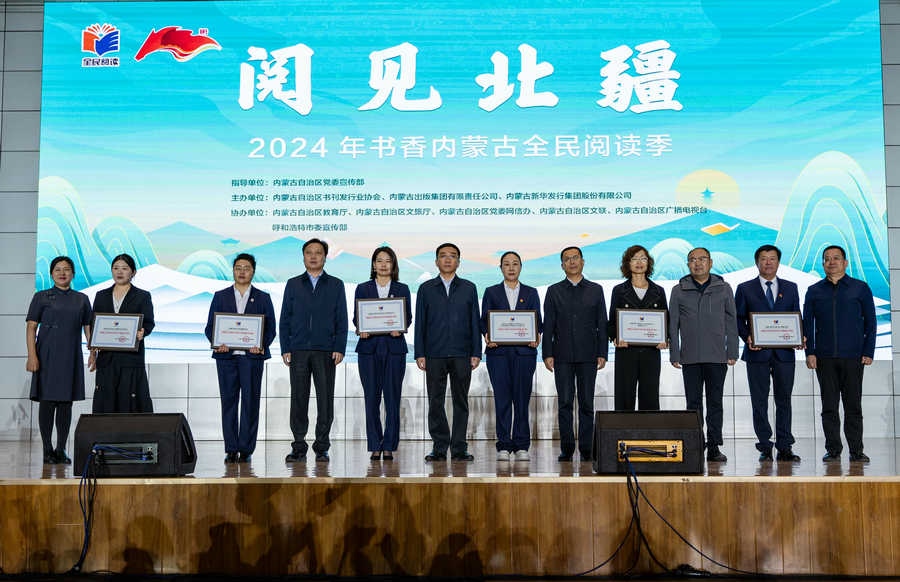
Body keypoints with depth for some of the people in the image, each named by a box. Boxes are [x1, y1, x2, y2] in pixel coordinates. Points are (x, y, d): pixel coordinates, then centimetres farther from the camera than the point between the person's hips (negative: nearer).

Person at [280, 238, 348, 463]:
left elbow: (342, 320, 6)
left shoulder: (336, 285, 10)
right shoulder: (293, 284, 13)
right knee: (298, 399, 1)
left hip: (325, 351, -1)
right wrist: (285, 348, 0)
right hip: (298, 351, 1)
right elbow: (285, 319, 10)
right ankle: (299, 447, 8)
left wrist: (340, 349, -5)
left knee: (325, 399, 0)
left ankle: (322, 448, 7)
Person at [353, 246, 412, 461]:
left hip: (394, 347, 0)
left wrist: (400, 328, -13)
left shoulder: (402, 289, 11)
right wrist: (360, 329, -13)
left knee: (392, 397, -1)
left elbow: (408, 317, 7)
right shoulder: (363, 289, 10)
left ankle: (389, 446, 5)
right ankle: (375, 446, 7)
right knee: (371, 398, -1)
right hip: (369, 347, 0)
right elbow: (356, 317, 8)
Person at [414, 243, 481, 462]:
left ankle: (459, 448, 9)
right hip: (434, 354, 0)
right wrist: (420, 354, -1)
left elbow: (475, 322, 8)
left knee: (460, 402, 3)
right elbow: (420, 323, 6)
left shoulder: (468, 288, 11)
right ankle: (439, 448, 8)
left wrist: (476, 353, 0)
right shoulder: (426, 289, 9)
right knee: (435, 403, 1)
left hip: (461, 354, 0)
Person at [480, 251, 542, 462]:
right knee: (502, 399, -3)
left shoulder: (531, 293, 14)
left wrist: (536, 337, -10)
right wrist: (487, 336, -12)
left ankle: (521, 446, 4)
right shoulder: (491, 292, 12)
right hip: (498, 352, 0)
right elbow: (484, 321, 8)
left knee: (522, 399, -2)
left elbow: (537, 321, 10)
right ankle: (503, 446, 2)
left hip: (524, 351, 1)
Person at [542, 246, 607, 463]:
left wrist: (602, 353, -1)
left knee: (586, 404, 2)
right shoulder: (554, 291, 10)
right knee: (565, 404, 0)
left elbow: (602, 324, 7)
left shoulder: (596, 290, 10)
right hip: (563, 356, 0)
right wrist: (547, 354, -3)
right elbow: (548, 325, 5)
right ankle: (566, 449, 4)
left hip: (588, 356, 0)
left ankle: (586, 450, 7)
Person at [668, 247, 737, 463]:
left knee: (715, 403, 4)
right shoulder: (679, 291, 7)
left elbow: (731, 322, 8)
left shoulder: (723, 289, 8)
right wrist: (674, 355, 0)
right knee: (693, 403, 3)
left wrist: (732, 352, 1)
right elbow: (673, 325, 7)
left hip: (717, 356, 0)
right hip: (690, 357, 0)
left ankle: (714, 447, 9)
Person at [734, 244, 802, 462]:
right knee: (759, 402, 1)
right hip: (757, 352, -1)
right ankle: (765, 448, 8)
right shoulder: (745, 289, 7)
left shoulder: (790, 288, 13)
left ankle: (784, 448, 7)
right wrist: (747, 337, -13)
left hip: (784, 352, 1)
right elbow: (738, 319, 4)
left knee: (784, 400, 3)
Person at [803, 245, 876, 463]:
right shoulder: (814, 291, 10)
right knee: (829, 406, 3)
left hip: (853, 357, -1)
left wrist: (868, 352, -2)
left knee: (853, 405, 2)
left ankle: (856, 451, 8)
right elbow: (807, 324, 10)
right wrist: (810, 352, 0)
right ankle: (833, 450, 9)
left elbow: (870, 322, 6)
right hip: (824, 357, 1)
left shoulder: (860, 288, 6)